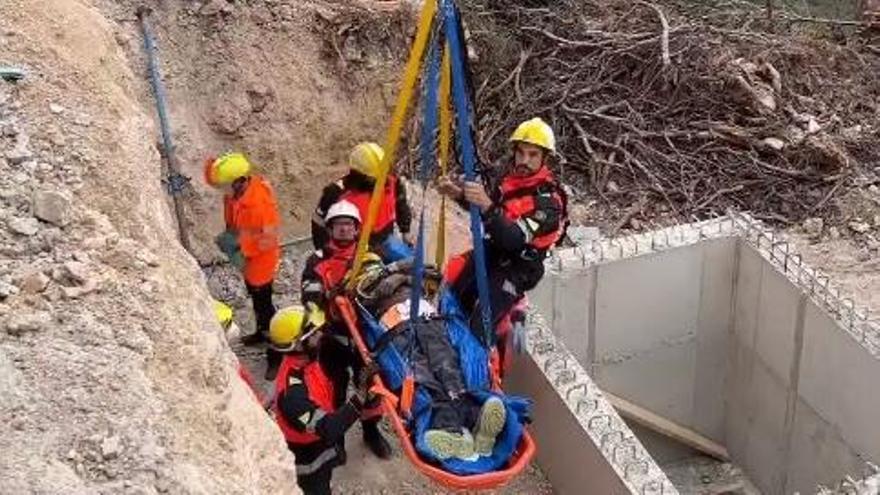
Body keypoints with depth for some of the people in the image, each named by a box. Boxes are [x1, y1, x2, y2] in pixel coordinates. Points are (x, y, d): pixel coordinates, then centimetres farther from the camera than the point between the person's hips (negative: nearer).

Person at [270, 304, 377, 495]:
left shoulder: (310, 355, -15)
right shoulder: (293, 391, -39)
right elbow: (329, 429, -40)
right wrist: (361, 395, -45)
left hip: (324, 444, 8)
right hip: (309, 457, -8)